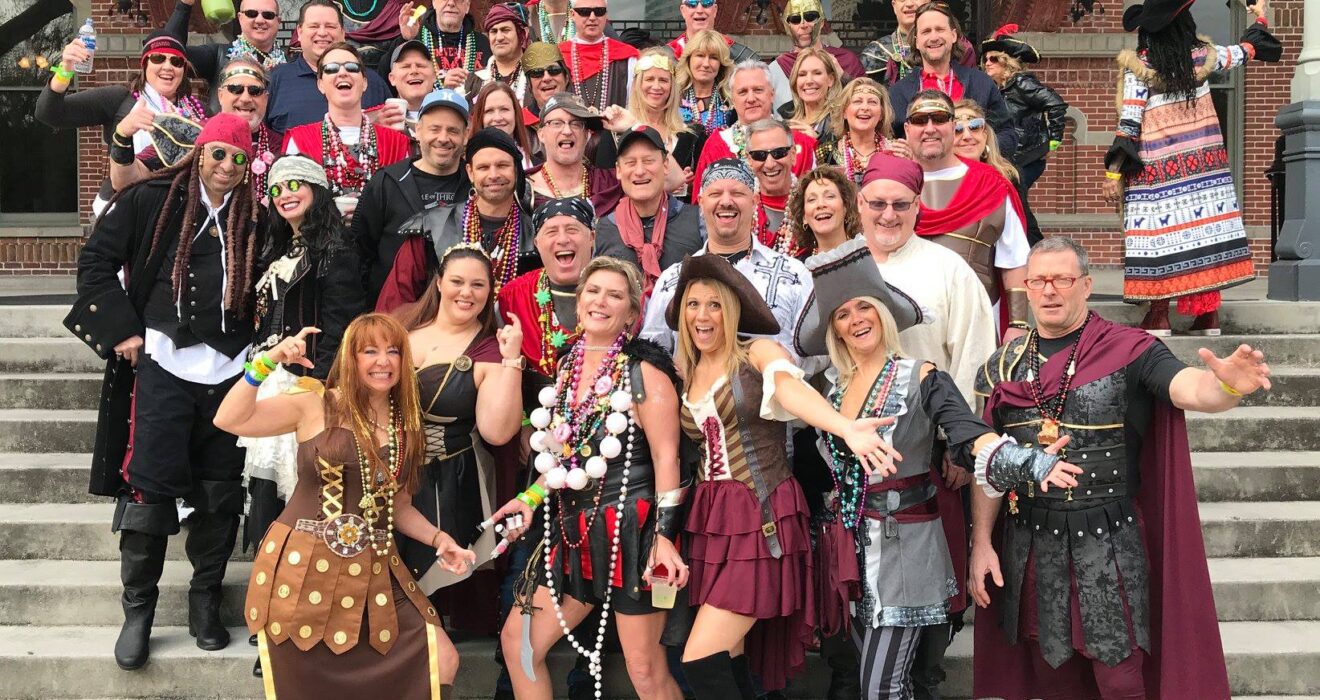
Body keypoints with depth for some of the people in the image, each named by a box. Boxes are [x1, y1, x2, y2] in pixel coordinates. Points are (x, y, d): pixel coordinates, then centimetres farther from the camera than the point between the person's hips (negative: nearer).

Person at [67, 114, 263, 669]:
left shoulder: (251, 218, 9)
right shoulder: (152, 201, -1)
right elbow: (96, 260, 2)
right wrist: (122, 330, -4)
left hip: (230, 373, 3)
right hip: (162, 367, -3)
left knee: (221, 493, 7)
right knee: (149, 486, -4)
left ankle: (205, 603, 22)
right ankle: (138, 611, 9)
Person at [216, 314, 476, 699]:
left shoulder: (407, 426, 11)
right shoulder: (316, 404, -3)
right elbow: (229, 420, -12)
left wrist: (438, 538, 3)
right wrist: (267, 363, -20)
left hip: (373, 572, 4)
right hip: (303, 568, -4)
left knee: (442, 662, -4)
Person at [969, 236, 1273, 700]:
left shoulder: (1131, 351, -7)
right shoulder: (1006, 365, 4)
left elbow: (1193, 391, -24)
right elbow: (988, 464, 7)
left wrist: (1228, 387, -47)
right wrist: (982, 543, 2)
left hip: (1109, 542, -3)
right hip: (1030, 543, 3)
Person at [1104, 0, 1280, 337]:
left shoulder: (1139, 67, -9)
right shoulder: (1202, 56, 1)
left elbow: (1128, 124, -12)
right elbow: (1245, 50, 19)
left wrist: (1114, 172, -8)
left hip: (1157, 169, -3)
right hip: (1203, 164, 3)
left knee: (1159, 234, 1)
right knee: (1205, 232, 7)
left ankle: (1159, 316, 0)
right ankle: (1208, 315, 9)